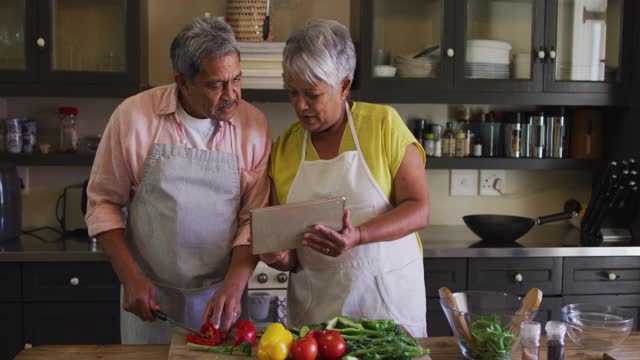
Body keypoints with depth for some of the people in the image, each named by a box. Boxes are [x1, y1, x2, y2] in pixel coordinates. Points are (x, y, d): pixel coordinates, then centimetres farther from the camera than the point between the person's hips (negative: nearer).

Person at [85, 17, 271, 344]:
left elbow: (254, 217, -5)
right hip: (150, 295, 0)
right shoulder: (134, 115, -9)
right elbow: (104, 203, -2)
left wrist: (232, 287, -16)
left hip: (221, 295, 1)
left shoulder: (253, 126, -6)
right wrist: (130, 277, -9)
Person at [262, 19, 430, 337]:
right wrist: (284, 258, -13)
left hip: (387, 293, -2)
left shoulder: (383, 124, -7)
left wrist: (358, 236, -24)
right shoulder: (283, 147, 3)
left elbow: (419, 210, -10)